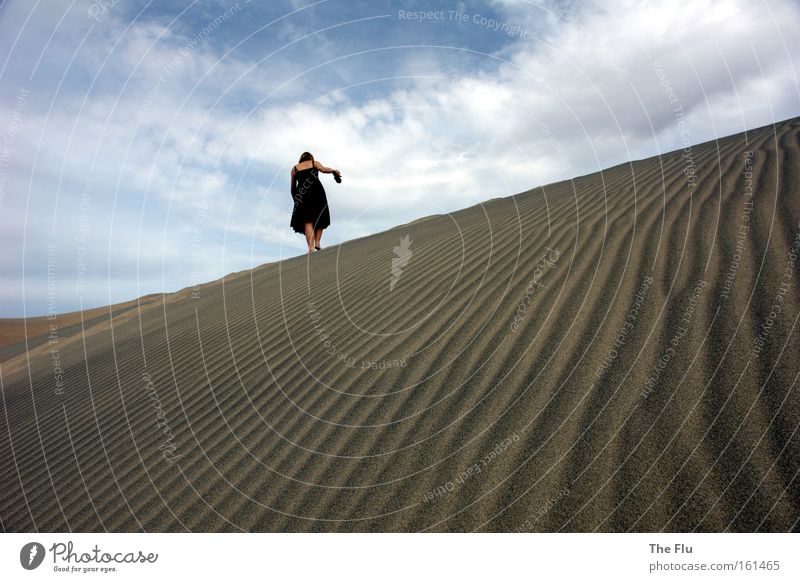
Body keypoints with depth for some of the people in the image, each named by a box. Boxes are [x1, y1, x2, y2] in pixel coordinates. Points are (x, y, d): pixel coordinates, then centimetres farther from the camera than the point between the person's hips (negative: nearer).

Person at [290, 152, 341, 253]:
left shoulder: (295, 168, 21)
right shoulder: (315, 163, 18)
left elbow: (293, 188, 18)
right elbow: (323, 169, -5)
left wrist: (295, 199, 29)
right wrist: (334, 171, 7)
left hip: (302, 194, 1)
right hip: (317, 192, 0)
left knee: (307, 221, -4)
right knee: (320, 218, 12)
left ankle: (311, 247, -18)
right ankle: (317, 242, -3)